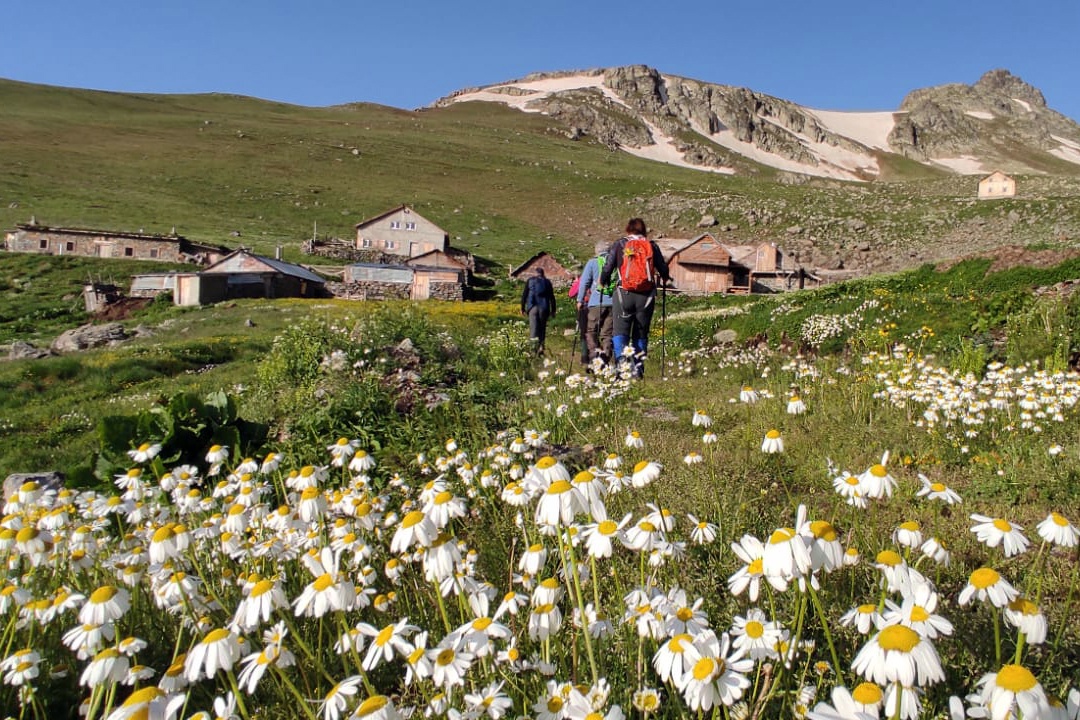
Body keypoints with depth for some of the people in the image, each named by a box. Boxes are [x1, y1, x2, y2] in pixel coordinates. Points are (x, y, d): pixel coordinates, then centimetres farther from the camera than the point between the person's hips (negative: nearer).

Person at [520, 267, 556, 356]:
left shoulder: (529, 281, 11)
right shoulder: (547, 282, 12)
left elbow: (524, 295, 7)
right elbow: (552, 297, 7)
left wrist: (522, 308, 11)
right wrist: (553, 310, 10)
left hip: (532, 307, -1)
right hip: (544, 308, 1)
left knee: (533, 326, -8)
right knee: (542, 327, 8)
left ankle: (534, 341, -32)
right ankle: (541, 346, 0)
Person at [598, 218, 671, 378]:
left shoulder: (619, 244, 5)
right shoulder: (652, 245, 9)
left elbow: (608, 267, 0)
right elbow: (663, 268, 12)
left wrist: (602, 282, 19)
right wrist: (665, 279, 34)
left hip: (624, 293, -2)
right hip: (646, 295, 2)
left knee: (620, 331, 0)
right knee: (641, 334, 11)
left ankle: (621, 360, -20)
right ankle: (638, 368, 9)